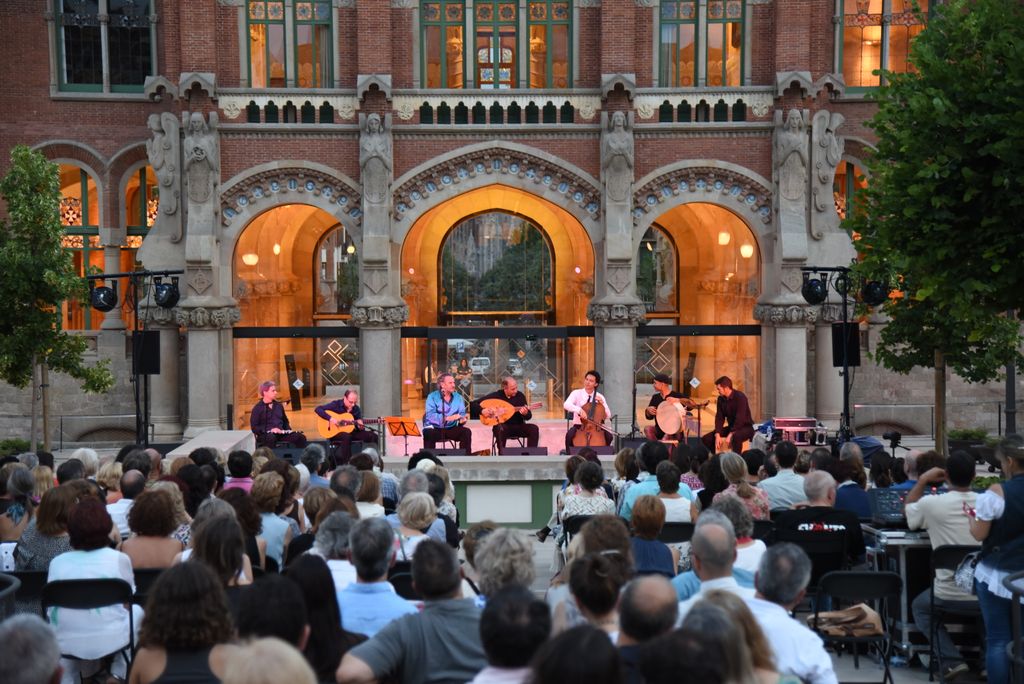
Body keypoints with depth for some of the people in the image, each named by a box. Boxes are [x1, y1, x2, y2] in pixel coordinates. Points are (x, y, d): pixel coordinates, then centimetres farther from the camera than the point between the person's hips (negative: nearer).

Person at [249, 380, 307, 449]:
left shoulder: (279, 405, 19)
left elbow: (285, 422, 28)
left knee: (301, 437, -18)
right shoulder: (257, 408, 2)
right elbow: (254, 428, -6)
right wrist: (270, 430, -18)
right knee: (271, 437, -42)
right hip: (265, 434, -5)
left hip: (281, 433, 5)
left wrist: (289, 431, 6)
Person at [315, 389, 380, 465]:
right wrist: (330, 418, -24)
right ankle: (346, 463, -33)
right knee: (346, 436, -40)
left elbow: (360, 427, 9)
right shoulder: (336, 404, -8)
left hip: (351, 431, 5)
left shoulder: (356, 409, 5)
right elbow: (317, 409, -15)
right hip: (335, 432, -5)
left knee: (373, 436, -15)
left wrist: (361, 426, -16)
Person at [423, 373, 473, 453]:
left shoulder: (458, 397, 8)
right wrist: (448, 418, -31)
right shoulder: (432, 397, -6)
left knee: (466, 432, -20)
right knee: (428, 434, -35)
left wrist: (462, 419, -26)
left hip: (451, 428, 4)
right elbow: (430, 415, -19)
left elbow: (462, 413, 0)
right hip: (434, 428, -4)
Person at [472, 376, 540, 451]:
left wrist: (526, 413, -23)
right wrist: (482, 411, -23)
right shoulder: (496, 395, -6)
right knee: (500, 429, -38)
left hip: (518, 426, 3)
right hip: (503, 427, -2)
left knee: (534, 429, -25)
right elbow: (474, 404, -3)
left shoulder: (520, 396, 0)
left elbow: (529, 416, 2)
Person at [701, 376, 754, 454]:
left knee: (736, 437, -42)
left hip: (746, 427, -7)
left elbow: (740, 419, -27)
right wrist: (717, 435, -15)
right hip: (731, 427, 7)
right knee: (706, 439, -5)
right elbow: (719, 418, -1)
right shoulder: (721, 399, 0)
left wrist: (730, 435, -30)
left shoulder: (740, 397, -21)